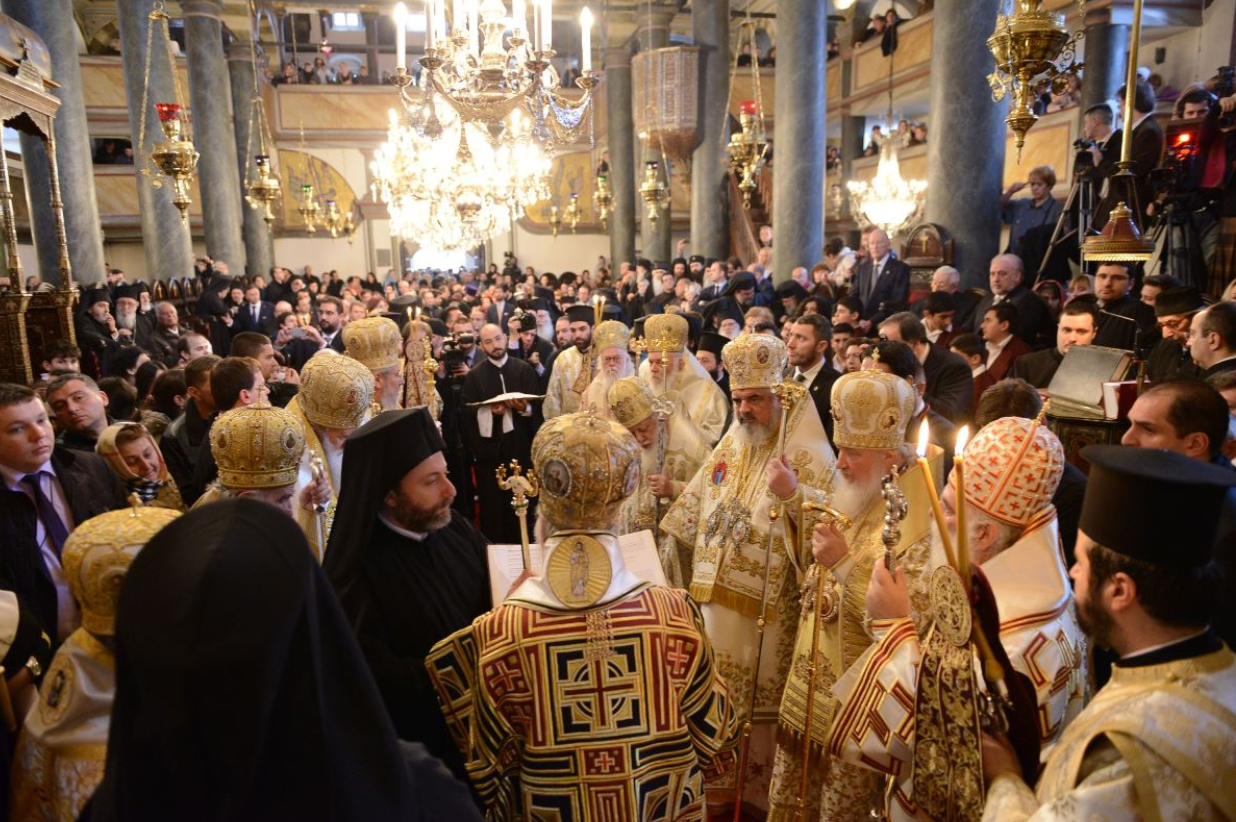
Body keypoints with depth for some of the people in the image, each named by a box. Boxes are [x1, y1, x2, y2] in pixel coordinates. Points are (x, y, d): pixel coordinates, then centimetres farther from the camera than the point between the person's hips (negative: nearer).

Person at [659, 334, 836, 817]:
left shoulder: (808, 454, -12)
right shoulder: (730, 445, 9)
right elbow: (695, 502, 17)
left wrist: (792, 494, -34)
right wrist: (668, 550, 19)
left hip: (768, 608, -6)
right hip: (717, 597, 6)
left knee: (762, 700, 9)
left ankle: (762, 789, 30)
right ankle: (720, 783, 36)